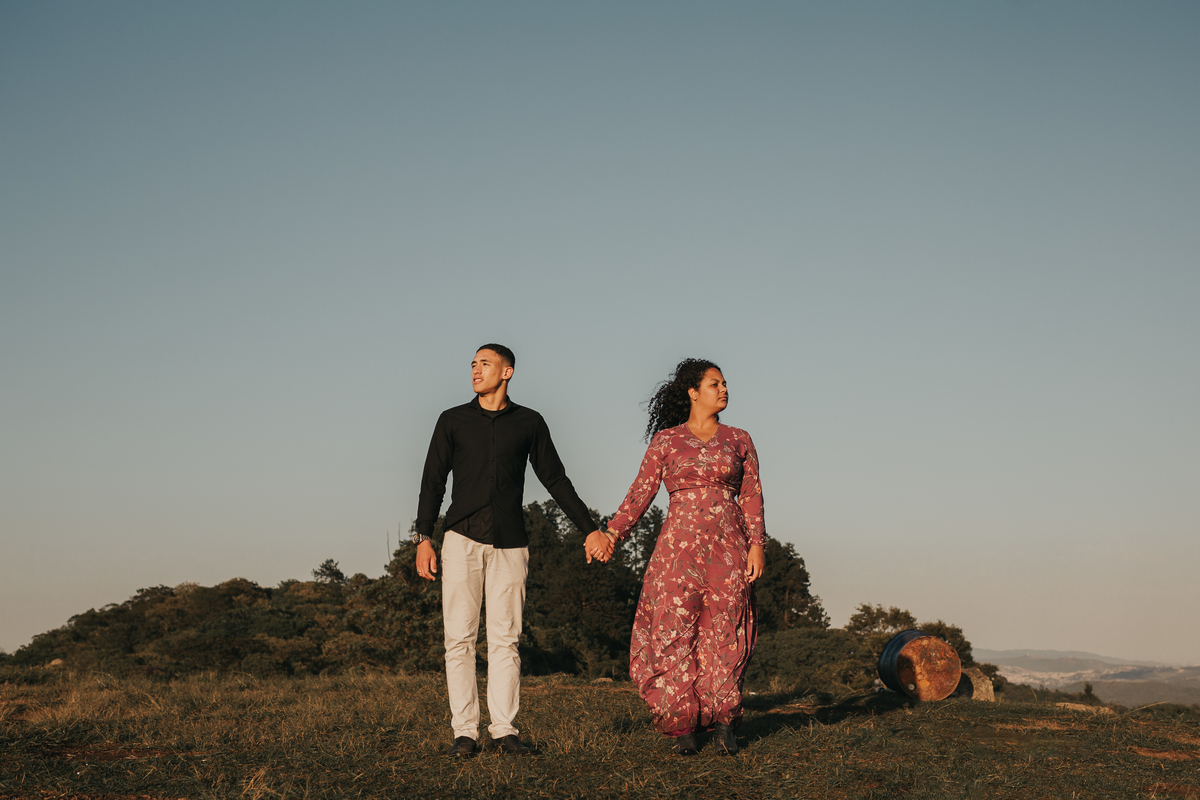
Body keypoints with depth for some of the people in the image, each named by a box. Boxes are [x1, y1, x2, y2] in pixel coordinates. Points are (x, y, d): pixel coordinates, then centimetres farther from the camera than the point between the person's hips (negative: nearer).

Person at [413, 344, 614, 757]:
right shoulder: (453, 420, 8)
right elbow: (433, 480, 8)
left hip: (509, 544, 0)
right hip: (462, 538, 0)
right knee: (459, 637, -4)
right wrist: (423, 538, 0)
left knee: (505, 638, 0)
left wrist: (590, 529, 9)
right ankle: (464, 731, 0)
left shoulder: (529, 423, 8)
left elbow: (556, 479, 12)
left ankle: (504, 730, 5)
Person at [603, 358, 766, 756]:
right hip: (681, 544, -1)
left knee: (725, 635, -1)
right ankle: (683, 726, 2)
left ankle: (723, 722, 7)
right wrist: (611, 534, -6)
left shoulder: (738, 440, 12)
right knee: (675, 633, -4)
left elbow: (752, 496, 7)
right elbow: (641, 492, 4)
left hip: (729, 546, 1)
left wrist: (756, 544, -5)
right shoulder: (666, 441, 7)